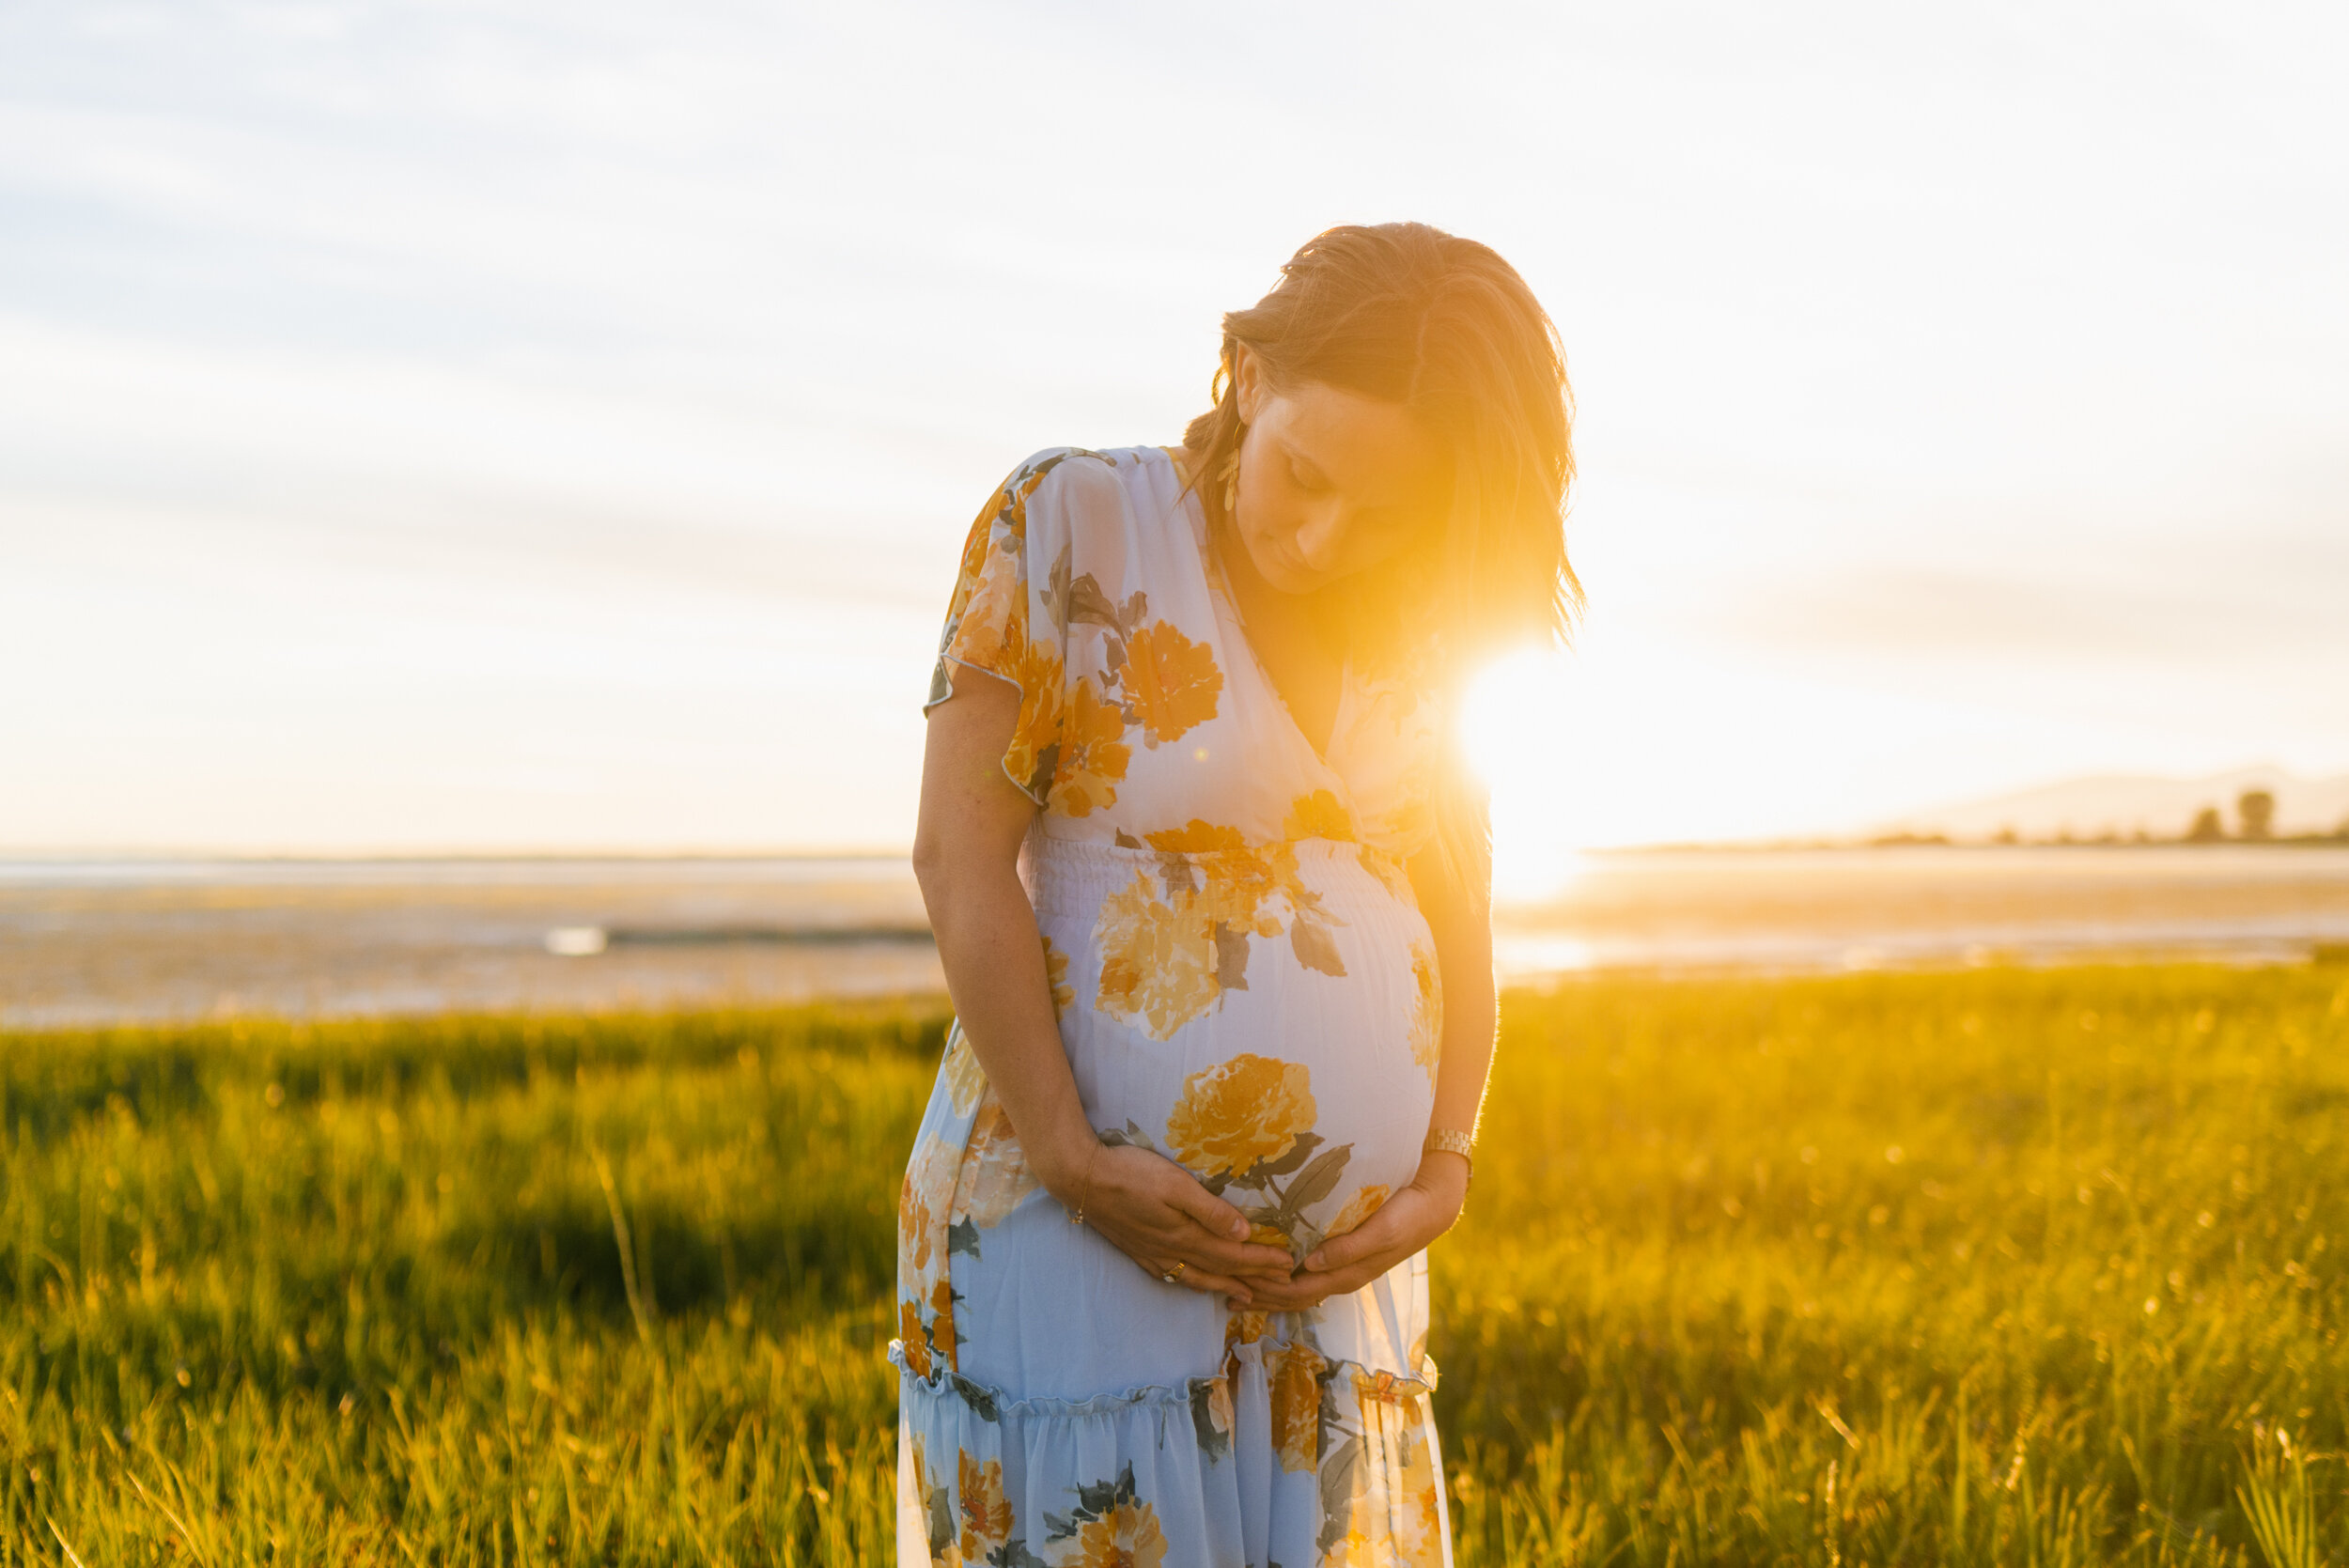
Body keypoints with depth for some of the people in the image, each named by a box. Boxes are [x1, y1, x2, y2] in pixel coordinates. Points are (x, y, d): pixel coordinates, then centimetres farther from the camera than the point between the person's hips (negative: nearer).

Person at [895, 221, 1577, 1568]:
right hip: (1078, 1238, -5)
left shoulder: (1415, 637, 8)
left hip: (1343, 1269, 5)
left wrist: (1441, 1177, 1)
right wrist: (1076, 1161, -14)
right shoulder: (1069, 525, -7)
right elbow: (959, 856, -10)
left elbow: (1458, 918, 14)